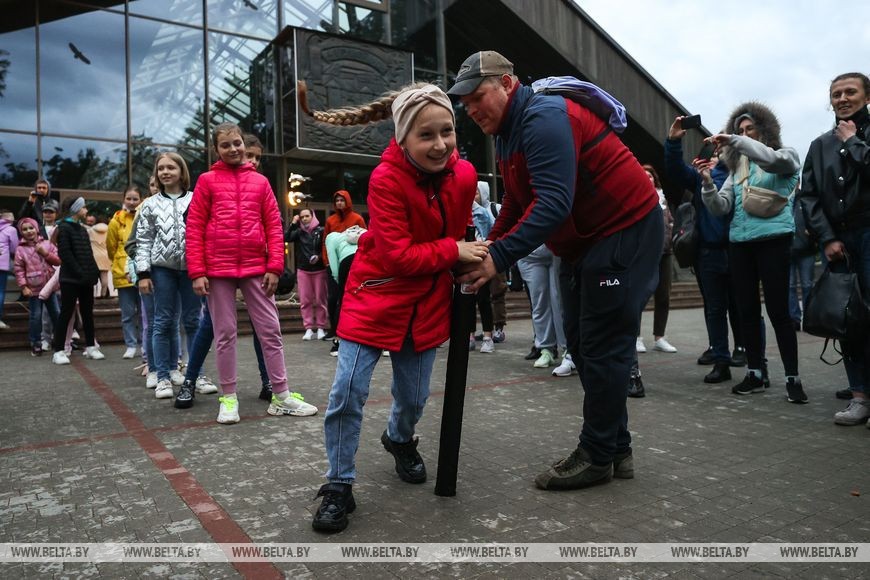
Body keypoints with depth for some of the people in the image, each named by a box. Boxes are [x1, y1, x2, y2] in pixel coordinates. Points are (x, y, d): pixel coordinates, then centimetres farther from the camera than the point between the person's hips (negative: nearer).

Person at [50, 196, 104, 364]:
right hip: (71, 279, -7)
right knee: (66, 313, -4)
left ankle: (90, 346, 19)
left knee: (88, 313, 11)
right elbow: (64, 253, -15)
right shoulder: (64, 228, -6)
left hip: (86, 279, 7)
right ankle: (58, 350, 2)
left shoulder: (82, 229, 18)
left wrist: (94, 272, 5)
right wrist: (79, 272, -20)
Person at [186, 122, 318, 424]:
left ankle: (281, 396, 13)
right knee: (225, 334, 6)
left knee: (270, 330, 4)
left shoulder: (260, 181, 9)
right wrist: (197, 272, -7)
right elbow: (194, 228, 0)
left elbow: (274, 226, 7)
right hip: (218, 270, -1)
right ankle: (228, 397, 18)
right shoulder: (207, 180, 4)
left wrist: (274, 267, -2)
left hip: (256, 268, 2)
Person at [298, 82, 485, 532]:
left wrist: (470, 262, 8)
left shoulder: (465, 176, -7)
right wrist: (452, 250, -23)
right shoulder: (386, 179, -22)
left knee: (414, 396, 13)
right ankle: (339, 486, 11)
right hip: (376, 294, -4)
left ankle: (400, 439, 48)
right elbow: (397, 256, -24)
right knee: (348, 391, -9)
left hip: (427, 303, 4)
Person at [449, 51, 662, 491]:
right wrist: (486, 250, -3)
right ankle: (615, 450, 21)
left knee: (603, 347, -6)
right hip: (588, 239, 10)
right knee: (586, 344, 11)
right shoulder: (509, 133, 11)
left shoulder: (544, 119, -21)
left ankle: (597, 457, 7)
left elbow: (553, 204, -31)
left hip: (625, 230, -10)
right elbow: (515, 206, 12)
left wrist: (500, 259, -34)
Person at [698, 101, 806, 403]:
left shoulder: (786, 156, 7)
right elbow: (720, 207, 8)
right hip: (740, 242, 5)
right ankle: (755, 373, 15)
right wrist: (707, 183, -8)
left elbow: (772, 158, -19)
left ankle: (792, 378, 1)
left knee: (777, 309, -7)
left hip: (773, 239, -5)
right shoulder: (738, 168, 17)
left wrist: (733, 140, -20)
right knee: (747, 309, 6)